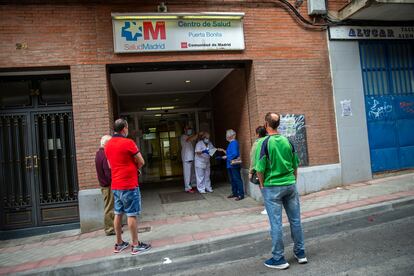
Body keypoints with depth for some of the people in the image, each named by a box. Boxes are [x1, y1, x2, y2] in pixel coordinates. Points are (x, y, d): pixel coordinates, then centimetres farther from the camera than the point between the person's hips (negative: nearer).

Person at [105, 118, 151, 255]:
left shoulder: (108, 144, 8)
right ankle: (136, 245, 8)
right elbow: (141, 162, -9)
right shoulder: (128, 142, -14)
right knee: (131, 215, -1)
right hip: (129, 185, -7)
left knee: (118, 214, 13)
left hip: (115, 185, 7)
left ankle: (119, 244, 23)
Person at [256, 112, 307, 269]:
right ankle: (300, 253, 27)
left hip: (272, 187, -5)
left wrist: (262, 185, 2)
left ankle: (278, 259, 14)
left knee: (276, 223, 4)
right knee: (295, 220, 14)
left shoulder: (266, 143, -13)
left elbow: (260, 169, -13)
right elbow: (295, 165, 8)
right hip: (290, 185, 5)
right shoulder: (287, 141, 2)